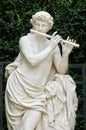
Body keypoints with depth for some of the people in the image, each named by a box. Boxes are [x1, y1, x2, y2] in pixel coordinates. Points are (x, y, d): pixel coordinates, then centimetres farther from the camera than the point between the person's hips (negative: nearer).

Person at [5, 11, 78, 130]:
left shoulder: (53, 45, 4)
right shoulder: (25, 40, -6)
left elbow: (61, 70, 1)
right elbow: (32, 61, -22)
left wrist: (65, 54, -14)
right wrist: (50, 48, -18)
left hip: (38, 92, 3)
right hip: (20, 87, -3)